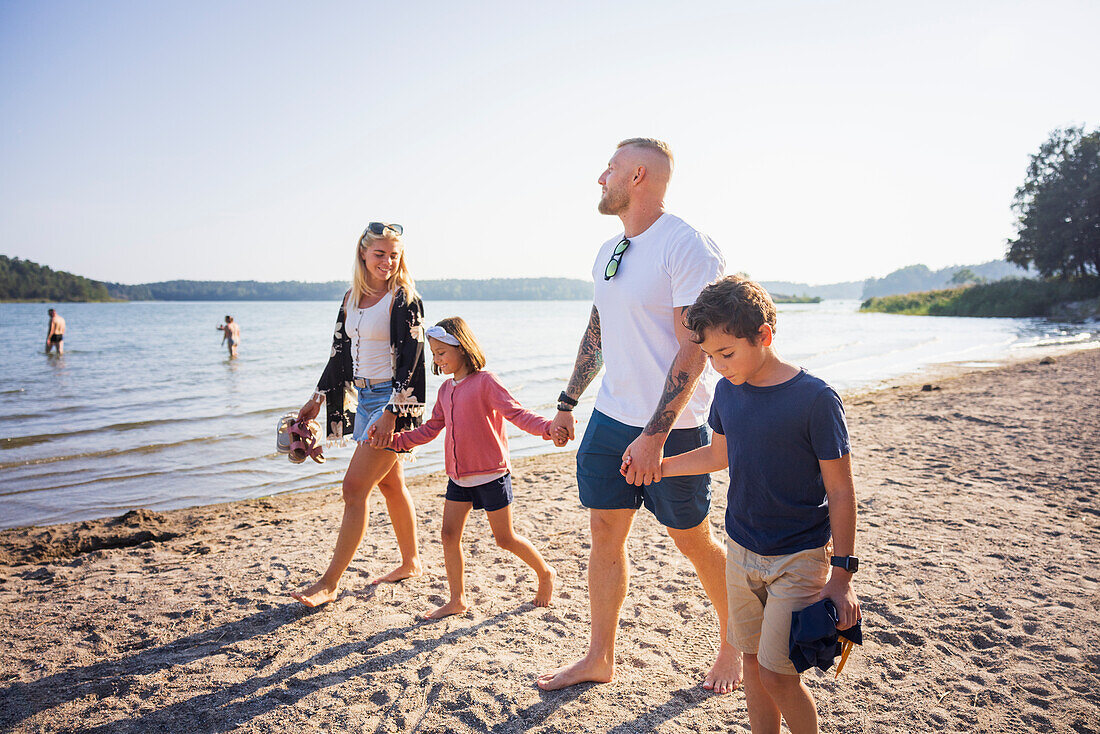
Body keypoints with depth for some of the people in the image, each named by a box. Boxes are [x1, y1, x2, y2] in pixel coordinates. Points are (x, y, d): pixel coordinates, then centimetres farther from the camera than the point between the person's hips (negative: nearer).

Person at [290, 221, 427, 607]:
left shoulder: (405, 299, -11)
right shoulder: (353, 297, 10)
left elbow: (410, 361, -16)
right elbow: (340, 352, 18)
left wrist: (389, 413, -22)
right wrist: (318, 398, 18)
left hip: (394, 401, -8)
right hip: (365, 398, 8)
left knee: (355, 487, -8)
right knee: (390, 485, 16)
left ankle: (329, 582, 2)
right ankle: (411, 562, 31)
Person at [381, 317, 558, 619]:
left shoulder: (485, 381, -11)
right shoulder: (446, 389, 11)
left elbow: (516, 412, -19)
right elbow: (431, 428, 18)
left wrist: (547, 427, -36)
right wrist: (397, 440, 11)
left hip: (491, 474, -7)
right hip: (458, 476, 7)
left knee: (505, 538, 3)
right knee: (449, 534, 4)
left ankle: (545, 573, 27)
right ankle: (457, 600, 18)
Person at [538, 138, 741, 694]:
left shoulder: (688, 246, -15)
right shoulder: (608, 252, 11)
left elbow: (693, 351, -20)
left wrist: (654, 434, -24)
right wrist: (567, 403, 19)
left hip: (671, 425, -7)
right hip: (611, 416, 7)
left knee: (693, 541, 8)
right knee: (605, 534, 10)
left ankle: (733, 646, 33)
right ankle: (600, 659, 25)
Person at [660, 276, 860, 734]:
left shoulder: (815, 399, -19)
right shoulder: (728, 389, -1)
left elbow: (840, 492, -14)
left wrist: (841, 575, -13)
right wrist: (657, 466, 12)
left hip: (799, 558, -5)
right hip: (741, 550, 6)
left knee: (776, 672, -5)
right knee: (752, 661, 14)